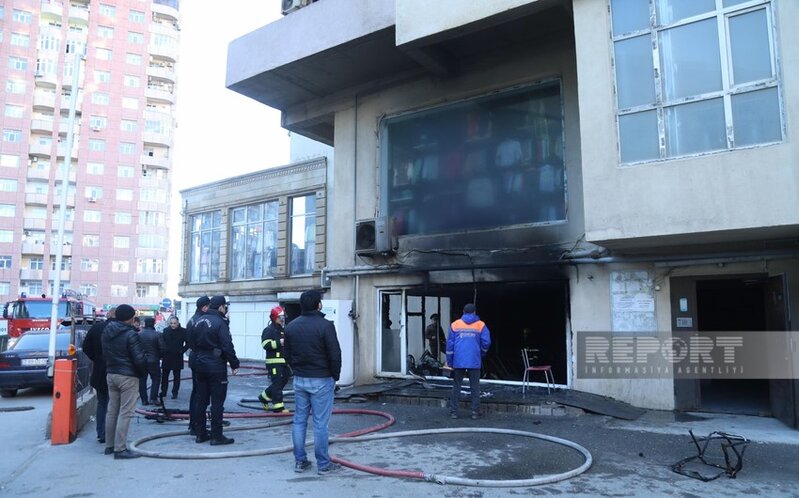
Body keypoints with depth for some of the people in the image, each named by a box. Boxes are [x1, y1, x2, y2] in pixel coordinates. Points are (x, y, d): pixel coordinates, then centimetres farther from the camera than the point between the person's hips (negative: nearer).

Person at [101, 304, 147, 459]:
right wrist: (143, 370, 0)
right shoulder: (130, 334, -17)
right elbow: (139, 358, -17)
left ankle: (109, 445, 22)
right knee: (125, 413, -4)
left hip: (111, 375, 8)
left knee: (112, 411, 15)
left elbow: (104, 353, 16)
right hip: (128, 376, -8)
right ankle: (120, 449, -3)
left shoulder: (106, 332, 8)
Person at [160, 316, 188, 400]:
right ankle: (163, 392, 19)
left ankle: (175, 393, 13)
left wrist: (182, 350, -8)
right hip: (166, 357, 3)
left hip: (177, 358, -3)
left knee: (176, 376, 6)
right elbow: (162, 343, 7)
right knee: (164, 375, 9)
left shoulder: (183, 331, -6)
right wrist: (161, 354, 0)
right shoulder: (166, 330, 3)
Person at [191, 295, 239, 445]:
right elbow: (227, 346, -18)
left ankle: (200, 433, 19)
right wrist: (234, 364, -10)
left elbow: (193, 343, 14)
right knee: (217, 402, -2)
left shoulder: (198, 321, 9)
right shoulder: (219, 323, -16)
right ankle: (216, 436, 2)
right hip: (216, 367, -8)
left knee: (201, 400, 13)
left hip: (200, 364, 8)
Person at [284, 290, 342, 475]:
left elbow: (287, 354, 11)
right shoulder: (325, 325, -15)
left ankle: (300, 461, 19)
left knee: (299, 421, 12)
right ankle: (323, 464, 8)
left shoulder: (291, 326, 5)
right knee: (320, 423, 0)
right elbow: (335, 355, -13)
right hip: (321, 380, -6)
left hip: (299, 380, 6)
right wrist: (335, 376, 1)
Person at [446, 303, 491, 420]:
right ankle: (475, 412, 9)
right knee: (475, 387, 9)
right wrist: (482, 354, 14)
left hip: (458, 362, 1)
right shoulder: (480, 325, 1)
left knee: (456, 386, 10)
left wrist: (449, 362, 7)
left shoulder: (455, 324, 3)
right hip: (474, 362, -1)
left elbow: (450, 344, 1)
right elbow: (486, 342, -5)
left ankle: (453, 411, 11)